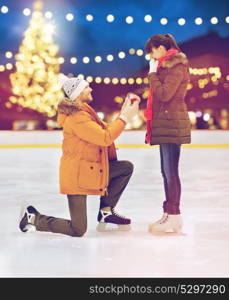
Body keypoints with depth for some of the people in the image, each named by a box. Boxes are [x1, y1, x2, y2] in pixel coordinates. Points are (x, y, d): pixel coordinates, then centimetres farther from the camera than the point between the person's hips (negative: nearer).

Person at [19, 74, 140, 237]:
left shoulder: (84, 111, 10)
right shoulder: (77, 117, -23)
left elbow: (106, 130, 14)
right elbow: (105, 138, -28)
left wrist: (124, 113, 6)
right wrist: (125, 117, -23)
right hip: (77, 175, -10)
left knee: (127, 167, 6)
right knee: (78, 230, -7)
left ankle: (106, 211, 13)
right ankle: (34, 219, 12)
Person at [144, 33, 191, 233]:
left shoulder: (177, 67, -10)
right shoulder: (167, 66, 21)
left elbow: (164, 94, -20)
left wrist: (153, 73, -10)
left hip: (172, 125, -10)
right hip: (164, 125, 10)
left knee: (170, 171, -9)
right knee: (167, 171, 11)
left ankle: (173, 217, -6)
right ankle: (170, 214, 16)